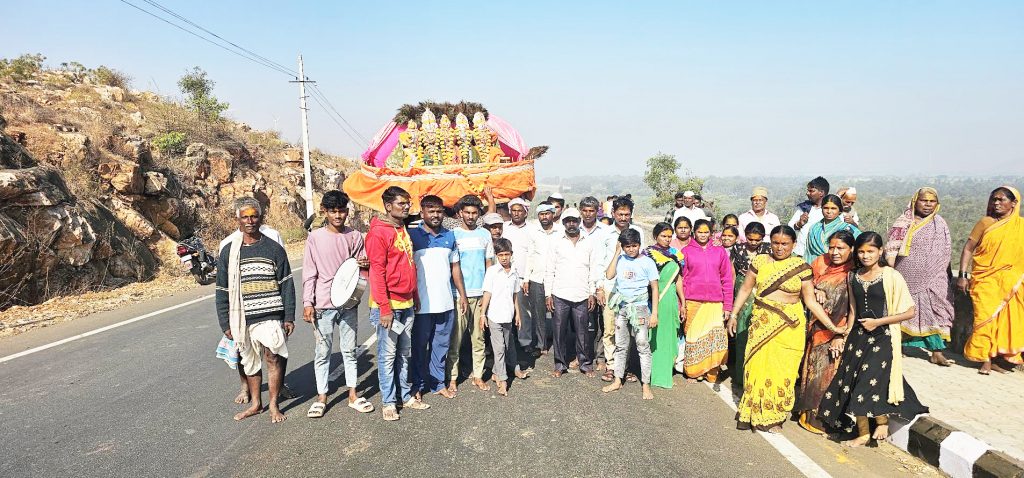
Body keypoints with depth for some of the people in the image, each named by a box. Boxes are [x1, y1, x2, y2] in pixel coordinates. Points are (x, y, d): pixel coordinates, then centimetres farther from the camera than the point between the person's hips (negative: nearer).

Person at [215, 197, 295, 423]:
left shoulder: (274, 249, 1)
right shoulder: (228, 252, 5)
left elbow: (286, 285, 1)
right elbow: (222, 291, 8)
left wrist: (289, 317, -3)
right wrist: (225, 323, 4)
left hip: (270, 316, -2)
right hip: (242, 318, 3)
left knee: (273, 358, -6)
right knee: (249, 362, 13)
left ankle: (274, 405, 9)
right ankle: (255, 403, 29)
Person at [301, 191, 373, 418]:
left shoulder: (355, 236, 2)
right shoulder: (315, 237, -2)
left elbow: (361, 268, 8)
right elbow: (309, 273, -1)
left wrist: (365, 265, -16)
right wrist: (307, 303, -7)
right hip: (323, 304, -1)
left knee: (349, 350, 11)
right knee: (322, 352, 6)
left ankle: (353, 395, 21)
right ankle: (321, 397, 18)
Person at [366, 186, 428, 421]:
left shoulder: (405, 230, 13)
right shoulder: (378, 232, -12)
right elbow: (377, 272, -16)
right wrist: (385, 308, -18)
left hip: (407, 304, 8)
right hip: (389, 305, -8)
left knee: (405, 354, 15)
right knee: (388, 355, 2)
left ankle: (405, 396, 26)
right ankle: (388, 402, 13)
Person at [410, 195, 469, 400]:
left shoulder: (450, 236, 10)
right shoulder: (412, 235, -4)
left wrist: (462, 294, 12)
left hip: (446, 302, 4)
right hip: (421, 303, -4)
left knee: (441, 345, 12)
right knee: (419, 346, 6)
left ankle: (438, 383, 25)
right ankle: (417, 385, 19)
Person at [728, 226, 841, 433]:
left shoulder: (802, 267, -1)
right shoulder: (760, 261, 3)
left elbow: (811, 300, 1)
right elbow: (745, 289, 8)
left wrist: (832, 326, -4)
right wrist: (733, 315, 4)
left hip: (789, 326, -1)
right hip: (762, 323, 1)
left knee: (782, 369, 2)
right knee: (758, 366, 1)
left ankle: (774, 417, 17)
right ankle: (754, 413, 17)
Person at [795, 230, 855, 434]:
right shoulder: (821, 263, 3)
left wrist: (840, 335, -19)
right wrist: (816, 291, -8)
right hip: (818, 329, 4)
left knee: (829, 372, 2)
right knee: (813, 369, 11)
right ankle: (810, 412, 25)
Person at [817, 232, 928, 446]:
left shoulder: (891, 277, -9)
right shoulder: (854, 277, 7)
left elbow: (909, 312, -9)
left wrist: (877, 322, -13)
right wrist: (844, 338, 11)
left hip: (882, 338, -5)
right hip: (858, 336, 5)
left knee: (870, 382, -9)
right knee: (852, 384, 5)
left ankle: (882, 421, 19)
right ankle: (862, 433, 20)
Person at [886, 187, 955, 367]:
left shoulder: (940, 224, 8)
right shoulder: (903, 223, -1)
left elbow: (946, 252, 13)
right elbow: (891, 250, -5)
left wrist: (946, 277, 11)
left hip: (932, 280, 2)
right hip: (906, 278, -2)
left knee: (933, 312, -1)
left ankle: (936, 352, 5)